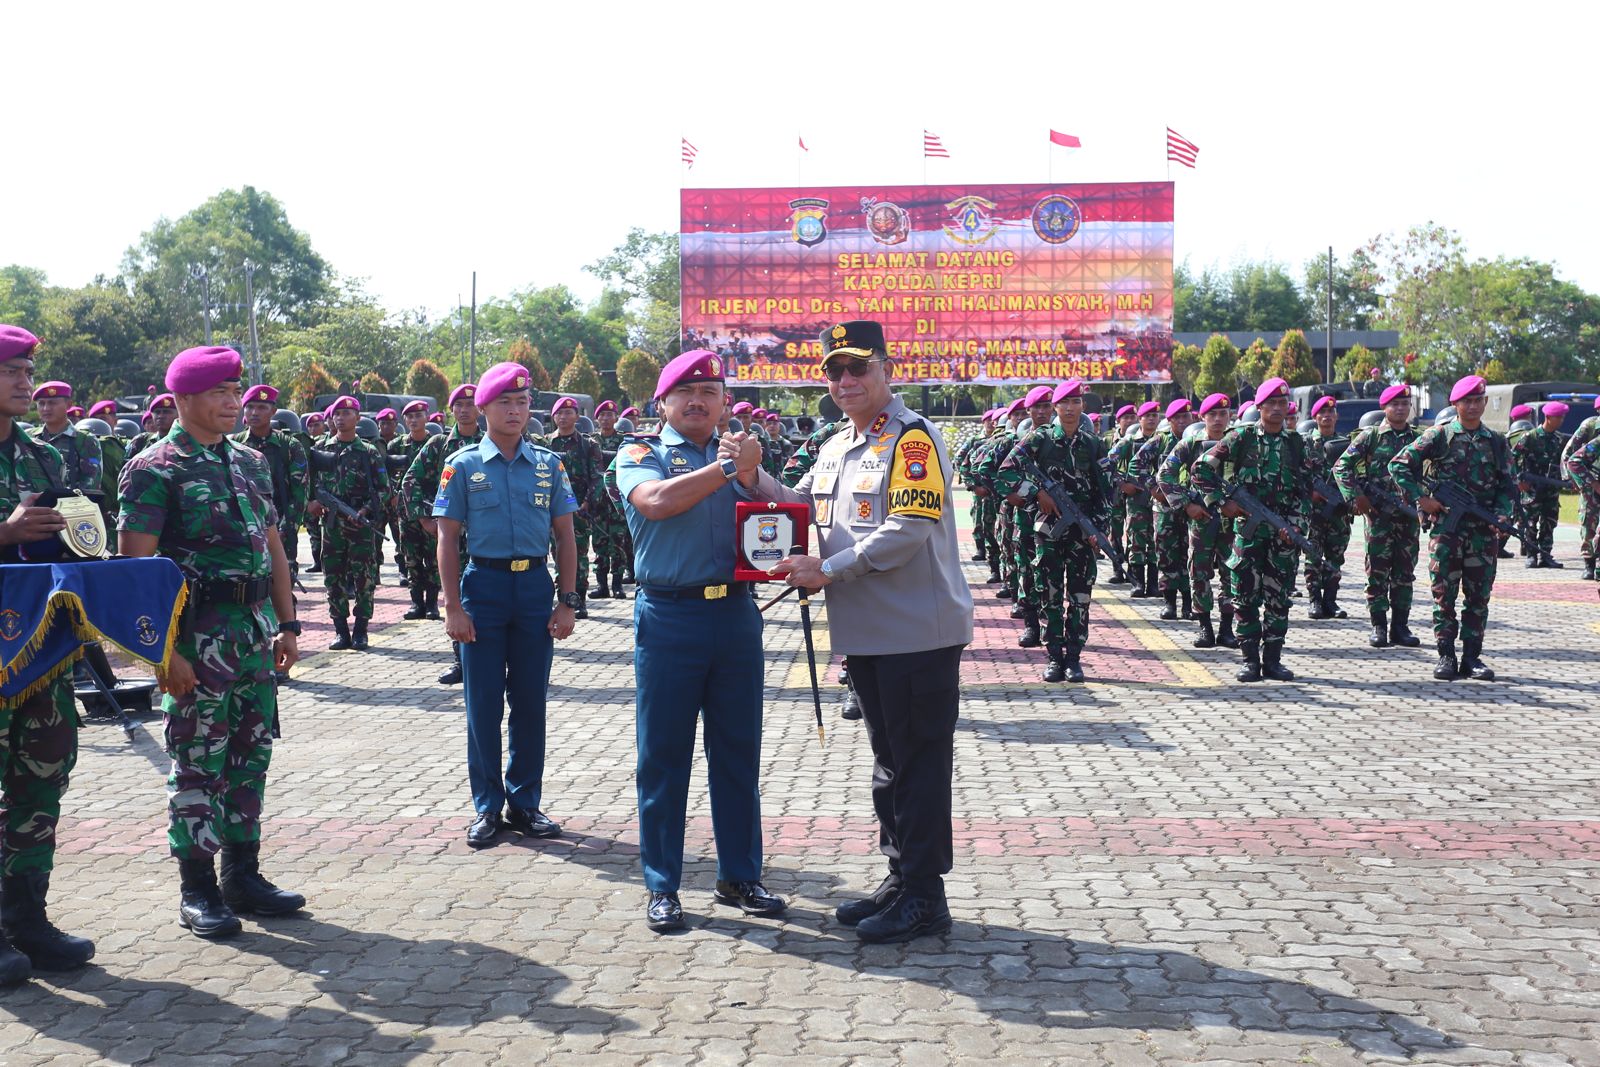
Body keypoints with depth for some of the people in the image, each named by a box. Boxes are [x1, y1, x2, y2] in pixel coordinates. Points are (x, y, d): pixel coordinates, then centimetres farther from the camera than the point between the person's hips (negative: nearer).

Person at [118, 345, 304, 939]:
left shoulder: (251, 463, 13)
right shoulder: (156, 469, -8)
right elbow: (135, 566, -12)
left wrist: (287, 624, 11)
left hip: (255, 628, 7)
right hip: (200, 633, -7)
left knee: (251, 756, 12)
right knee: (199, 764, 0)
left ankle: (243, 874, 23)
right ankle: (197, 891, 11)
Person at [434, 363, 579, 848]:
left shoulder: (548, 464, 6)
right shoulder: (462, 466, 1)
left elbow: (564, 536, 8)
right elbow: (448, 541, 0)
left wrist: (566, 602, 1)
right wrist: (453, 608, -7)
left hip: (535, 587, 2)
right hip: (484, 585, -2)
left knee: (531, 703, 8)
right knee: (484, 705, 3)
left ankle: (525, 802, 19)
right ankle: (487, 806, 14)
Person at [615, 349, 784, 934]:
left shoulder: (739, 455, 15)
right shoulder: (641, 453, 3)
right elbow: (657, 501, -19)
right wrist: (728, 468, -14)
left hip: (736, 613, 4)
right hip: (669, 617, -4)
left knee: (738, 753, 10)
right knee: (663, 755, 3)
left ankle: (739, 876, 21)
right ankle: (662, 886, 13)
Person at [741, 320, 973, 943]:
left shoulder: (913, 438, -13)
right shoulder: (835, 448, 15)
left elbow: (910, 529, -22)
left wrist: (828, 571, -19)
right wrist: (755, 480, 0)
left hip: (918, 631, -9)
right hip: (866, 632, 9)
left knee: (920, 760, -2)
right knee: (888, 758, 17)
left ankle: (924, 895, 7)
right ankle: (900, 879, 29)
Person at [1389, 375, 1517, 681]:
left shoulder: (1496, 442, 11)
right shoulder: (1439, 436, 1)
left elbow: (1507, 485, 14)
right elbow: (1399, 464, -1)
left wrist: (1502, 513, -4)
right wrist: (1419, 498, -8)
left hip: (1484, 531, 3)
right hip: (1445, 527, -3)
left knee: (1479, 595, 5)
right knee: (1444, 594, 0)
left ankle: (1472, 656, 12)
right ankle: (1446, 656, 7)